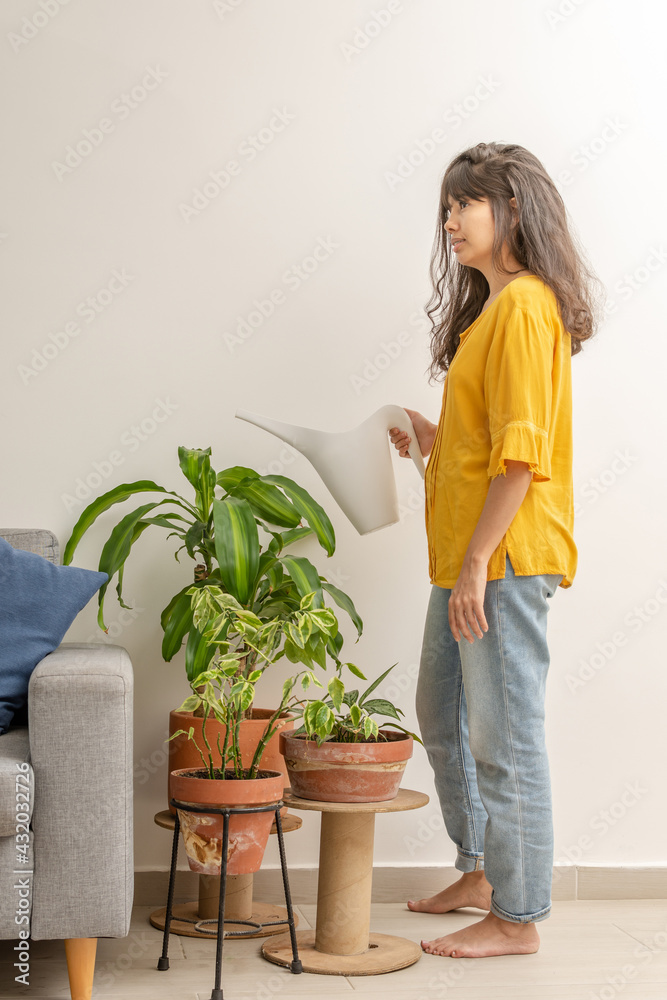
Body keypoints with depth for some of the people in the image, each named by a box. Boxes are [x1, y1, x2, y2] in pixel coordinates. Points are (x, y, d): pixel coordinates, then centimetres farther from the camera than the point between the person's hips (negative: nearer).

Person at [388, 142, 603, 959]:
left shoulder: (525, 304, -13)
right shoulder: (490, 305, 18)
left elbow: (521, 454, -20)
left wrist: (477, 564, -20)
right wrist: (434, 439, 9)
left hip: (506, 556, -11)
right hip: (465, 556, 11)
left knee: (505, 738, -3)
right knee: (442, 717, 20)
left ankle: (518, 918, 9)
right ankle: (480, 872, 35)